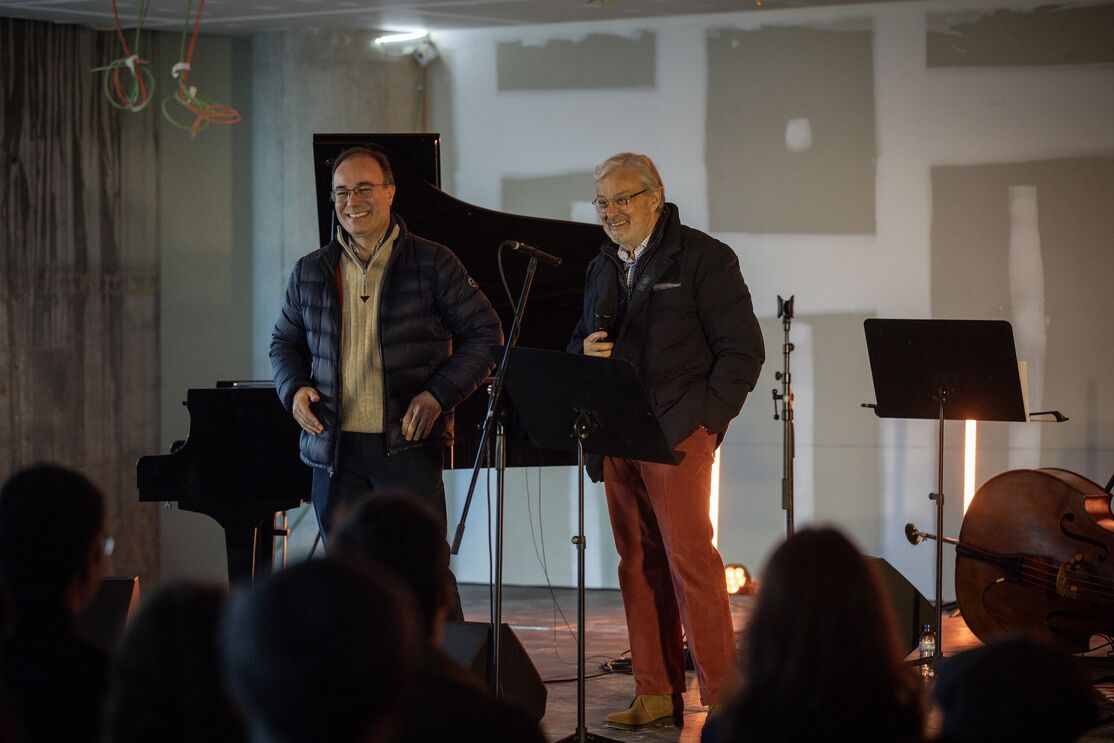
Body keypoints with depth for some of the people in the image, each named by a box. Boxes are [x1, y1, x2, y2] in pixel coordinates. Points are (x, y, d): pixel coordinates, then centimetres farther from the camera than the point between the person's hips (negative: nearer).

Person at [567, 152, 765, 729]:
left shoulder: (702, 258, -1)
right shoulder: (601, 269, 18)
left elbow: (743, 350, -4)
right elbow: (580, 342, 25)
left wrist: (704, 418, -12)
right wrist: (584, 351, 0)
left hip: (677, 436, -6)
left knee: (690, 560, -11)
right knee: (638, 563, 6)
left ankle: (722, 696, -8)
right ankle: (656, 693, 11)